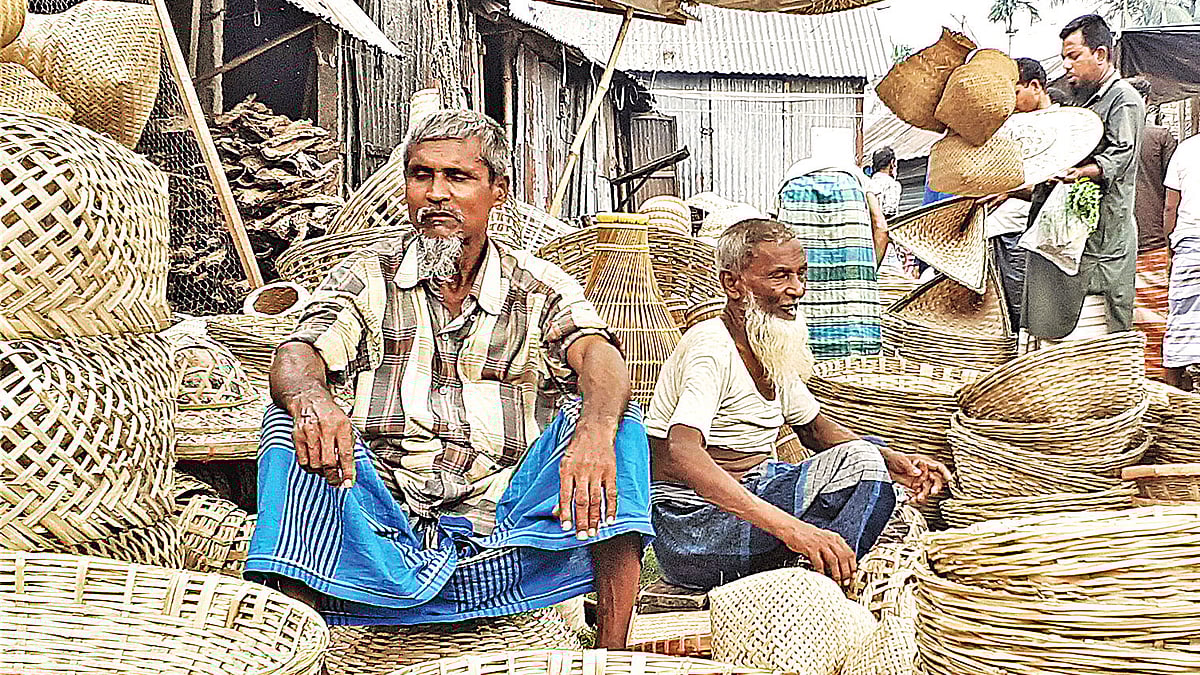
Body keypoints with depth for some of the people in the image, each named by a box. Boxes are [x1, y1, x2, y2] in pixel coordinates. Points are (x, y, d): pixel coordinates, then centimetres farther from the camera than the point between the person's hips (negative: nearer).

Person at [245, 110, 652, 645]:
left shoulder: (541, 289, 9)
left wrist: (594, 430, -36)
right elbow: (296, 358, -6)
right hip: (388, 526, 0)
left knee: (609, 418, -20)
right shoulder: (365, 278, 10)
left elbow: (601, 361, -11)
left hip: (507, 534, 0)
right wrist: (311, 400, -33)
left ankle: (610, 656, -28)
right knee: (289, 424, -22)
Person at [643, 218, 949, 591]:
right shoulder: (712, 348, -21)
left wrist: (893, 462, 4)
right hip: (693, 521, -9)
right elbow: (681, 454, -38)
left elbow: (813, 427, 23)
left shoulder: (773, 349, 8)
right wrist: (788, 527, -47)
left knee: (863, 459, -4)